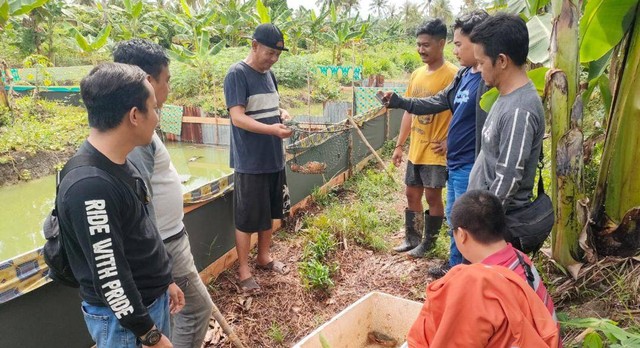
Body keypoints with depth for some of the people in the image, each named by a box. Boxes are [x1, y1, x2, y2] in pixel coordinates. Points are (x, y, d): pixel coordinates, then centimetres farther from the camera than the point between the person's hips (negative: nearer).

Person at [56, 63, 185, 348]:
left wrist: (164, 281, 17)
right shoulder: (90, 186, -30)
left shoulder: (118, 164, 0)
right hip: (123, 318, -8)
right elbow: (110, 277, -25)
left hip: (152, 298, 8)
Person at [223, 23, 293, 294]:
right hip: (249, 162, -8)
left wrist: (282, 114, 1)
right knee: (247, 218, 3)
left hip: (274, 157, 8)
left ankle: (264, 257, 36)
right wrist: (273, 129, -31)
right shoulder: (237, 74, -13)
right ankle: (243, 271, 17)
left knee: (269, 212, 18)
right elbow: (238, 118, -21)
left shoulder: (269, 73, 10)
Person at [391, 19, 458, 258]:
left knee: (432, 196, 5)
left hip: (435, 151, -7)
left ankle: (428, 243, 22)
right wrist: (399, 145, 12)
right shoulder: (417, 74, 8)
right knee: (412, 194, 14)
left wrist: (449, 141, -17)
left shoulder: (452, 75, -14)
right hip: (415, 149, 7)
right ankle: (412, 238, 30)